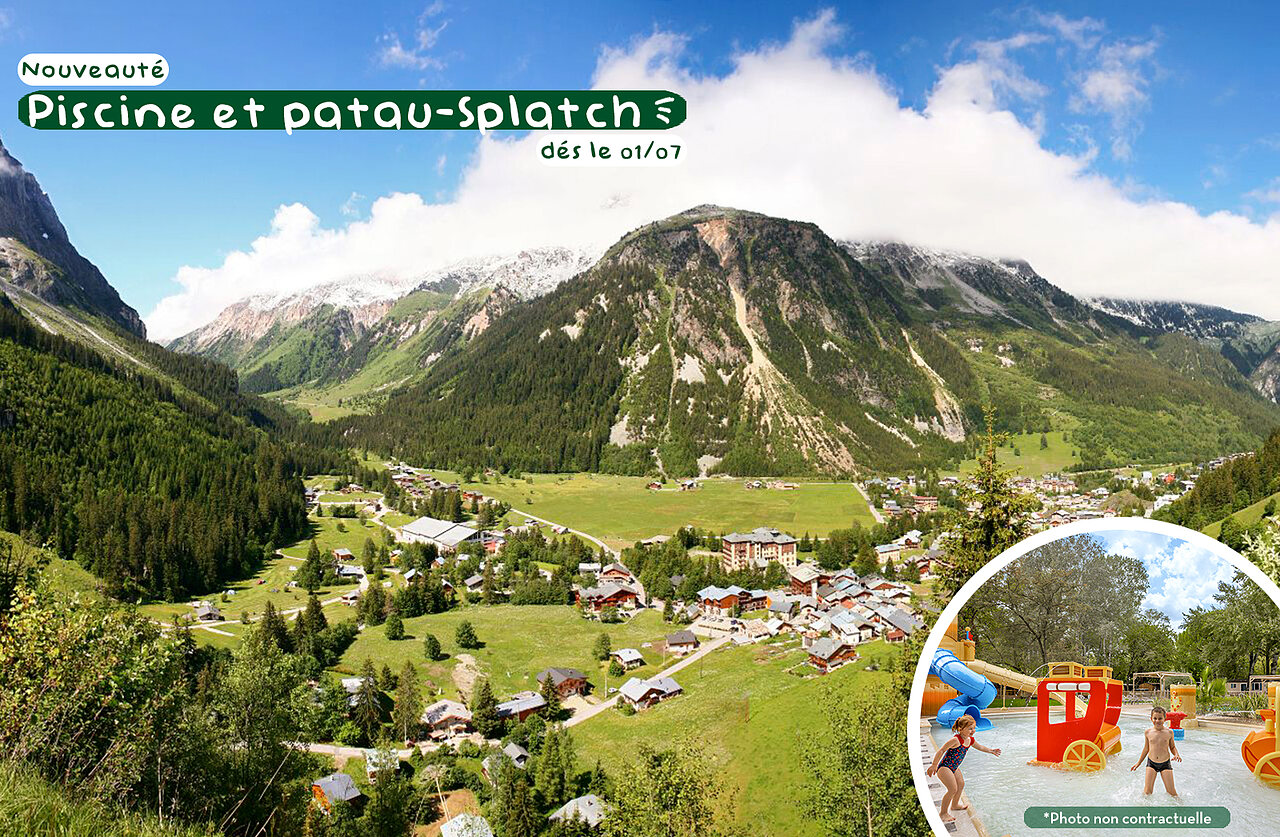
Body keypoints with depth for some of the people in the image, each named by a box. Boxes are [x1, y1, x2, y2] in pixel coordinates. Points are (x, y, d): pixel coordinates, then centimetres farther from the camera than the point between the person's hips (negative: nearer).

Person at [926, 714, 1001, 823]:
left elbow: (980, 747, 24)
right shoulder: (955, 740, -28)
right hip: (944, 767, -9)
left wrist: (991, 751, 27)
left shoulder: (971, 740, 0)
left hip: (954, 767, 9)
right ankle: (943, 813, 0)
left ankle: (955, 805, 48)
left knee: (960, 784, 23)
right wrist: (934, 765, -24)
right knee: (953, 789, -13)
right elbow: (941, 751, -25)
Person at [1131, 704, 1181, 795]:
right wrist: (1138, 763, 18)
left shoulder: (1169, 732, -3)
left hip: (1165, 764, -1)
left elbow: (1172, 747, 11)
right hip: (1151, 763, 1)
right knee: (1148, 791, -6)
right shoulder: (1148, 732, 0)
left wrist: (1176, 754, -12)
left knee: (1171, 791, -2)